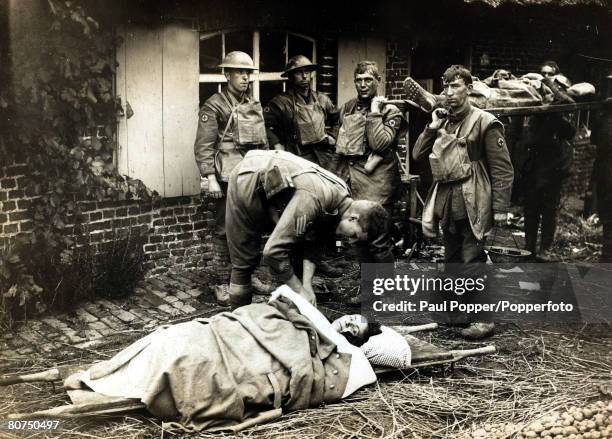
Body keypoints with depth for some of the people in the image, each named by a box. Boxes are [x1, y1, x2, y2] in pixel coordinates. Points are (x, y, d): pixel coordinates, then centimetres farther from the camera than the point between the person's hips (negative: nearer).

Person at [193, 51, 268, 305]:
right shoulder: (214, 106, -4)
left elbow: (264, 143, 21)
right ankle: (222, 283, 6)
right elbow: (204, 146, -10)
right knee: (225, 231, -1)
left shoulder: (255, 106, 16)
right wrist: (209, 177, -16)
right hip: (228, 177, -6)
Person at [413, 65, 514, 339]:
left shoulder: (484, 122, -8)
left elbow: (502, 169, -10)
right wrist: (432, 128, -2)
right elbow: (418, 155, 11)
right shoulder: (443, 122, 13)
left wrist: (500, 208, -14)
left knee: (471, 260, -7)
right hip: (445, 201, 7)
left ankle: (483, 318, 2)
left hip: (471, 202, -7)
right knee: (451, 258, 15)